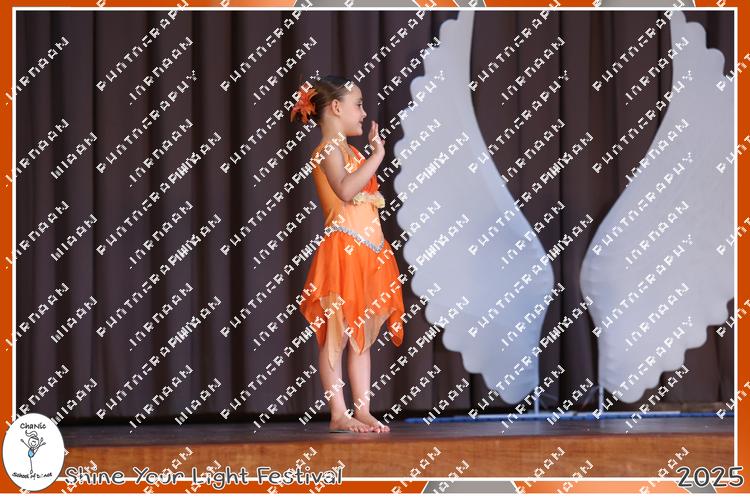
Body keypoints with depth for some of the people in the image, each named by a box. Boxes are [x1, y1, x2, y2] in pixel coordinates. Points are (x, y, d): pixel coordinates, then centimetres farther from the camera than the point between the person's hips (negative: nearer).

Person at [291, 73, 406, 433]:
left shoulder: (347, 150, 20)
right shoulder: (329, 150, -7)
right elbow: (345, 190, -25)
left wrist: (375, 150, 24)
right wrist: (377, 155, -21)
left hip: (368, 251, 10)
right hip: (343, 249, -10)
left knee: (362, 336, 9)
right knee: (336, 335, -5)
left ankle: (362, 410, 11)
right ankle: (339, 414, -4)